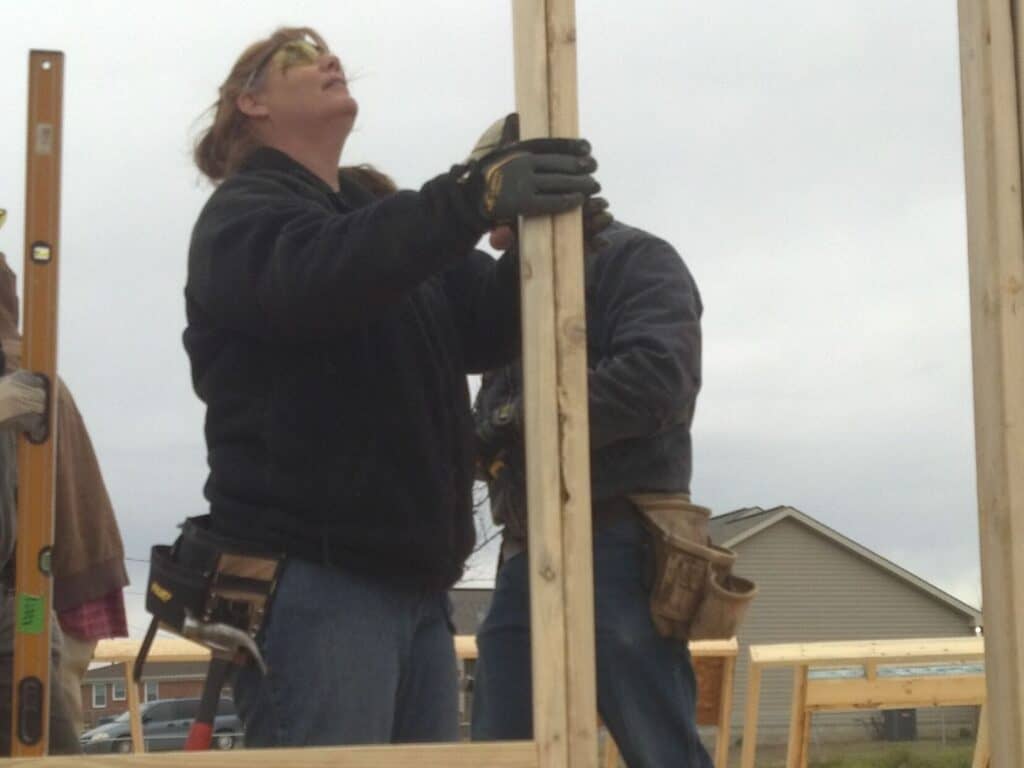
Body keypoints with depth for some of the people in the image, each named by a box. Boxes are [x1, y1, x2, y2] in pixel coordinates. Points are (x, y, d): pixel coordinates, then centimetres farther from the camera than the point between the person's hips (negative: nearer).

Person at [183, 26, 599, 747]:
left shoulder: (382, 223, 23)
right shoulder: (244, 213, 2)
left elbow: (488, 324, 8)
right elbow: (315, 277, -23)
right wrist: (473, 196, -33)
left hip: (415, 582, 7)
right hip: (313, 579, -7)